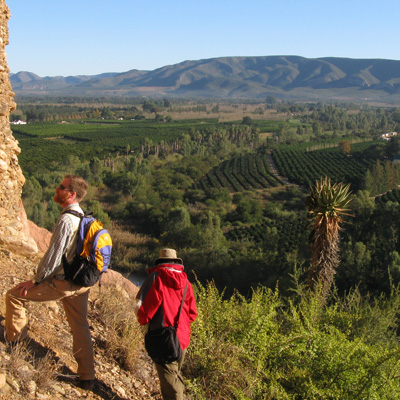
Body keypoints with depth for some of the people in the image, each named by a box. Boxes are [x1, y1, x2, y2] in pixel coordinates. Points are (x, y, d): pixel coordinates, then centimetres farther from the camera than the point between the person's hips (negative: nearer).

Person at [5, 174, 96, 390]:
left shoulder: (66, 220, -20)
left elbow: (54, 255, -19)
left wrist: (35, 280, -8)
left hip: (62, 283, -8)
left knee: (14, 295, 6)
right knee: (80, 328, 14)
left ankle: (15, 342, 17)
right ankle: (87, 378, 21)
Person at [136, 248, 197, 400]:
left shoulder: (156, 277, -8)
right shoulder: (185, 282, 7)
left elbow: (143, 306, -12)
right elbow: (192, 314, 8)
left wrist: (143, 320, 8)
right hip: (183, 338, 6)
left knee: (169, 378, -3)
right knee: (176, 373, 22)